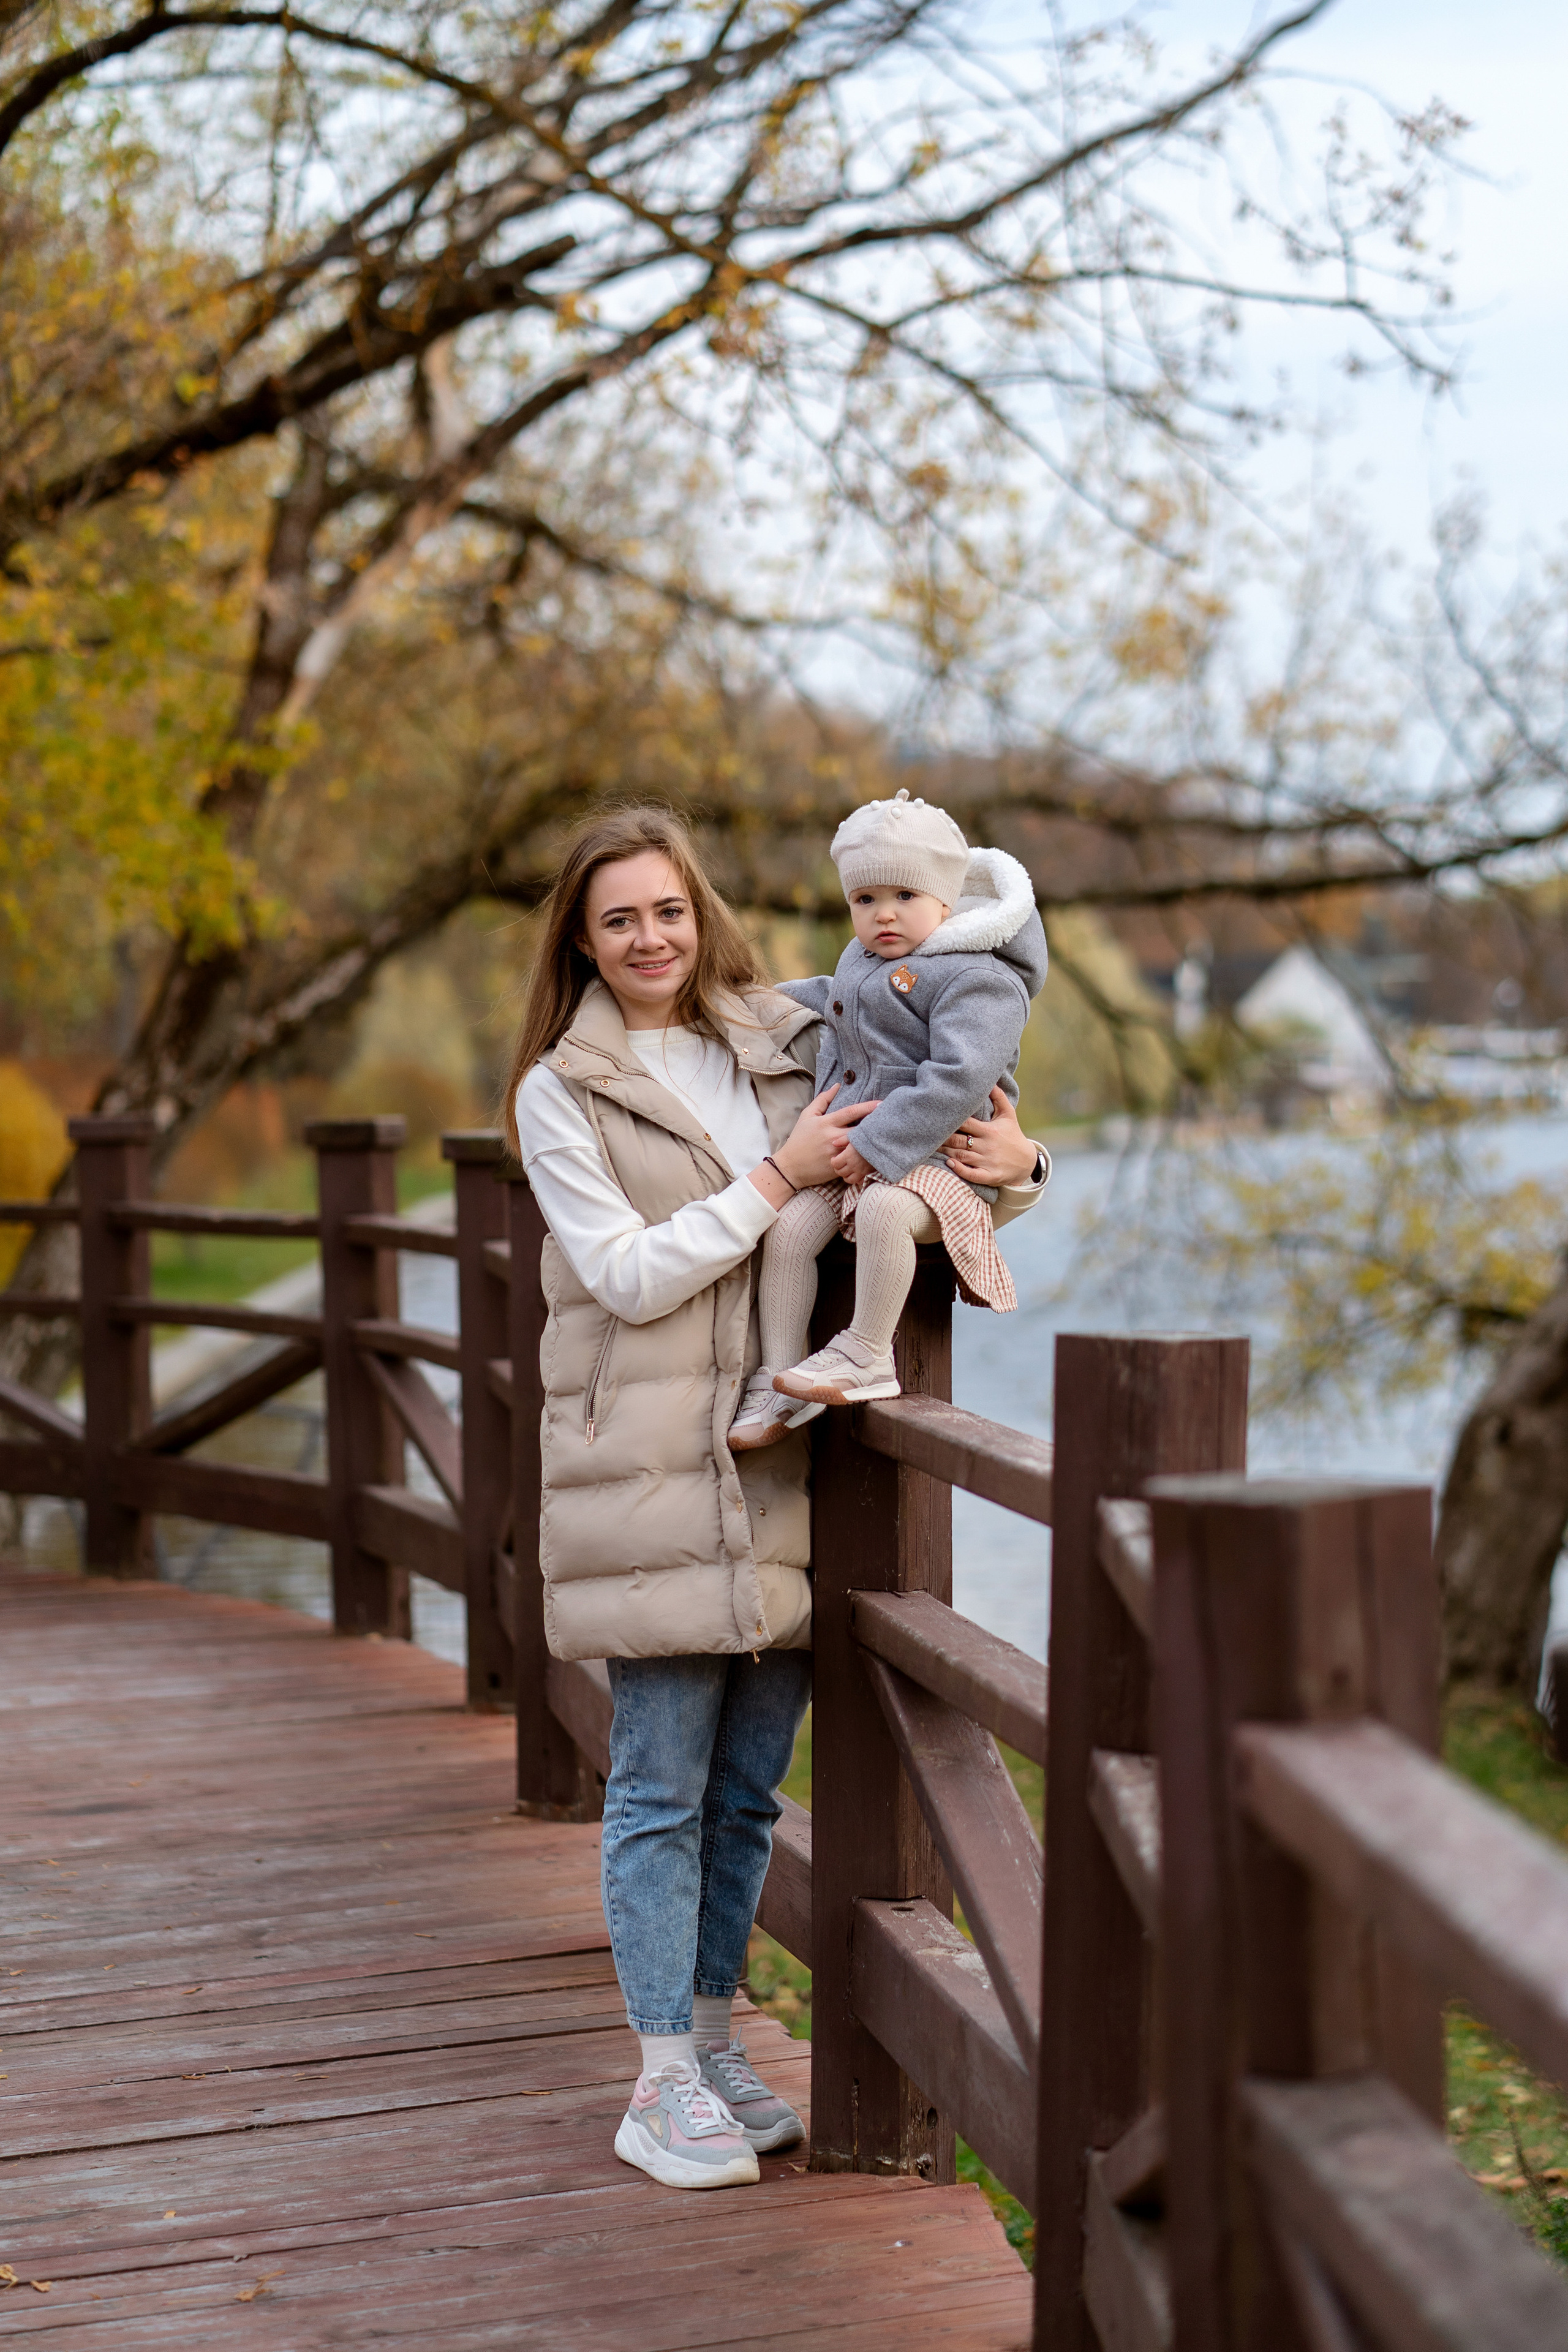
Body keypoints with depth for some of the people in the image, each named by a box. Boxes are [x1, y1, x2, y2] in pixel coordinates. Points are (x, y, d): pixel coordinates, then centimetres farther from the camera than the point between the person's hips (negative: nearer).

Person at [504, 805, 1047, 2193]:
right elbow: (627, 1273, -10)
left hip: (781, 1466, 4)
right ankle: (664, 2084, 7)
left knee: (749, 1784, 10)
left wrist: (1011, 1168, -5)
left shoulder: (784, 1047, 11)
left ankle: (714, 2043, 24)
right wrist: (777, 1180, -14)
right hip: (650, 1475, -4)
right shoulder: (561, 1092, 1)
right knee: (662, 1782, -1)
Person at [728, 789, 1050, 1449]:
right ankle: (777, 1380, -6)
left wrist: (877, 1144, -25)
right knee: (787, 1226, -14)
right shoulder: (861, 961, 19)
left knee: (885, 1209, -38)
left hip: (931, 1153, -8)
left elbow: (959, 1078, -23)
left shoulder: (977, 979, -12)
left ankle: (867, 1356, -24)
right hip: (846, 1147, 8)